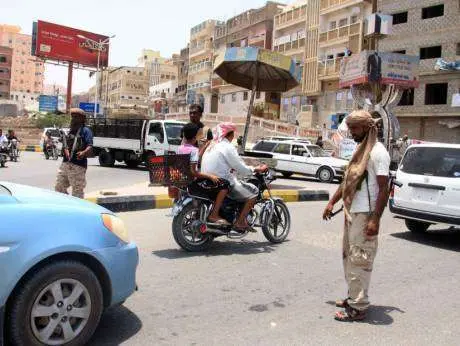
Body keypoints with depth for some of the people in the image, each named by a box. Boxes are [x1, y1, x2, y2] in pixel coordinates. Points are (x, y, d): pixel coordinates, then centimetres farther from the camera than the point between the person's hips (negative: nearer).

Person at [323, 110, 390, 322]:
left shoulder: (377, 152, -13)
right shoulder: (360, 150, 16)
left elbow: (384, 189, -17)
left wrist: (375, 219, -22)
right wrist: (332, 202, 21)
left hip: (365, 215, -9)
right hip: (351, 212, 10)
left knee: (359, 260, -5)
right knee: (349, 257, 15)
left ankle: (358, 308, 2)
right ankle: (353, 297, 27)